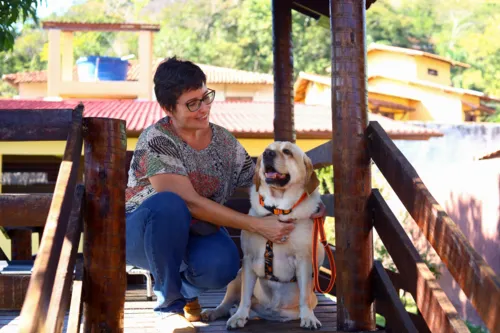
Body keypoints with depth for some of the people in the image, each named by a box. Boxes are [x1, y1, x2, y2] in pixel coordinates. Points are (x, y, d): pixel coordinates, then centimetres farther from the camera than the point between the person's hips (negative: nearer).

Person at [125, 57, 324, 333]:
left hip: (194, 235, 3)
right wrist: (257, 225, -31)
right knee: (168, 205, -38)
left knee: (222, 263, -32)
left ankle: (183, 288, 7)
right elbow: (190, 202, -28)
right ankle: (169, 305, -16)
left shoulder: (224, 141, -3)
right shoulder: (156, 141, -21)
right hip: (143, 233, -3)